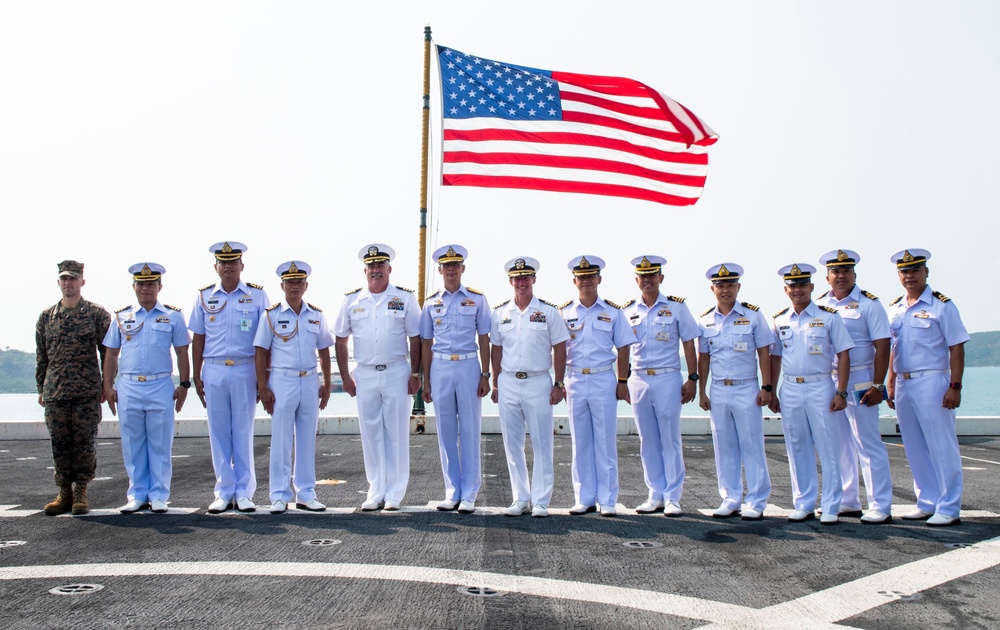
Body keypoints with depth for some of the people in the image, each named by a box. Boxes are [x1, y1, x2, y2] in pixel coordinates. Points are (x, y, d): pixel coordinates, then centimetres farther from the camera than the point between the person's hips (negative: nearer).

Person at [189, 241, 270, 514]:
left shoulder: (257, 295, 3)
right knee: (218, 433, 5)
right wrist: (196, 376, 7)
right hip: (214, 371, 2)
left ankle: (244, 493, 11)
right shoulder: (204, 296, 9)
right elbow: (198, 338, 11)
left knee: (244, 432, 3)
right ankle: (224, 492, 14)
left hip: (245, 371, -2)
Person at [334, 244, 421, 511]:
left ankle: (394, 493, 9)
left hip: (396, 373, -2)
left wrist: (415, 374, -3)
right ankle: (376, 492, 16)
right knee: (371, 435, 7)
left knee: (396, 434, 1)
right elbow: (341, 340, 11)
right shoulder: (352, 300, 7)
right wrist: (345, 377, 6)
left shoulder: (405, 298, 2)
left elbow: (415, 338, 2)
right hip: (364, 374, 2)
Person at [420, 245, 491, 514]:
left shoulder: (477, 299, 4)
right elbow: (426, 343, 11)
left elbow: (484, 339, 4)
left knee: (470, 430, 0)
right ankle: (452, 492, 15)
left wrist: (485, 375, -2)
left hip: (468, 366, -2)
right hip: (440, 367, 2)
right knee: (446, 431, 6)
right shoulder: (431, 302, 9)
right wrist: (426, 380, 7)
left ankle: (469, 494, 7)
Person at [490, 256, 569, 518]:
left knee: (541, 444, 0)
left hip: (538, 382, -3)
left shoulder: (548, 311, 0)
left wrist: (559, 384, -4)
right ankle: (520, 499, 17)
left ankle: (540, 501, 8)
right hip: (508, 382, 3)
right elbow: (496, 349, 12)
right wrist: (495, 384, 8)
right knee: (512, 444, 7)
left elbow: (559, 349, 1)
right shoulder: (500, 313, 8)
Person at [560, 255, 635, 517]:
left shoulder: (613, 311, 4)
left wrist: (622, 382, 0)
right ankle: (584, 499, 13)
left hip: (604, 380, -1)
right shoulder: (564, 312, 7)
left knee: (606, 442, 0)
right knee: (580, 443, 6)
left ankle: (608, 500, 8)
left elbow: (622, 348, 5)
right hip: (575, 380, 2)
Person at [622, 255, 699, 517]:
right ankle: (656, 495, 16)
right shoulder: (628, 310, 9)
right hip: (638, 380, 3)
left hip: (667, 379, -3)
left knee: (670, 439, -1)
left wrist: (692, 378, -4)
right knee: (648, 440, 8)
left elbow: (688, 344, 2)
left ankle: (673, 497, 6)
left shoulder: (676, 307, 2)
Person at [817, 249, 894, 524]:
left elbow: (882, 346, -9)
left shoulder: (868, 304, -4)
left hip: (859, 385, -5)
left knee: (869, 446, -2)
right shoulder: (818, 305, 10)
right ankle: (848, 502, 21)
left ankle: (880, 507, 4)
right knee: (840, 446, 11)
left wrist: (877, 385, -14)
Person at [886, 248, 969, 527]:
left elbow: (956, 348, -7)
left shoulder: (942, 305, -5)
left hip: (932, 382, -6)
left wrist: (955, 386, -13)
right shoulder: (895, 308, 12)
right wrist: (891, 384, 13)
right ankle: (927, 504, 21)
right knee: (915, 449, 11)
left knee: (942, 447, -2)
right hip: (903, 385, 6)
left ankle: (949, 509, 5)